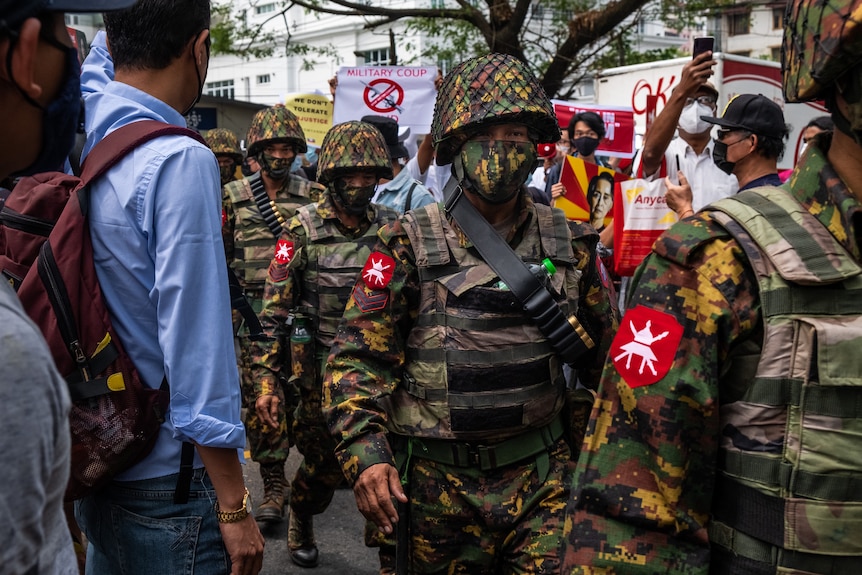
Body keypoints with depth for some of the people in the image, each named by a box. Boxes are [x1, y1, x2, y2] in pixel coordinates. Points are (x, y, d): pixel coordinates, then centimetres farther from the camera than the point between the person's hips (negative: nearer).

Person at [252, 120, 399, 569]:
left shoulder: (392, 228, 3)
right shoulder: (303, 229, -5)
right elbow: (275, 310, -5)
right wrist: (266, 379, -9)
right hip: (321, 372, -2)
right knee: (324, 464, 11)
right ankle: (299, 520, 42)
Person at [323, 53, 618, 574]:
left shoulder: (569, 244, 2)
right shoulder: (408, 244, -7)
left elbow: (605, 355, 12)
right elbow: (359, 358, -7)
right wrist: (366, 454, -19)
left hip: (541, 476, 2)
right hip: (438, 482, -1)